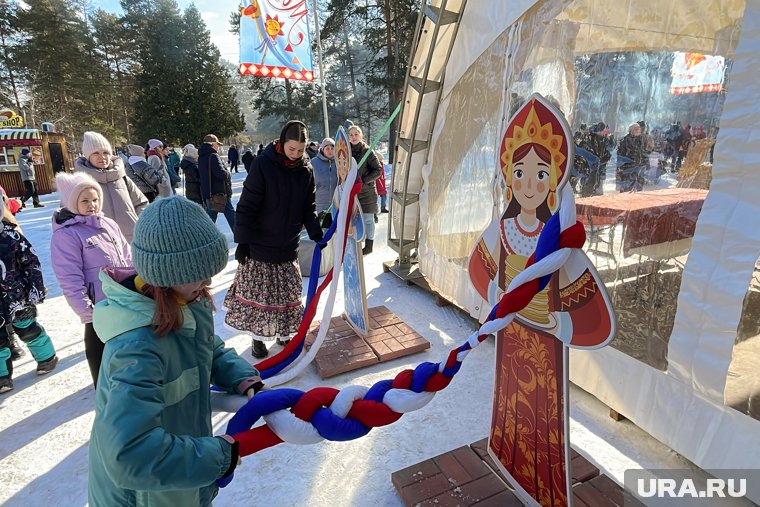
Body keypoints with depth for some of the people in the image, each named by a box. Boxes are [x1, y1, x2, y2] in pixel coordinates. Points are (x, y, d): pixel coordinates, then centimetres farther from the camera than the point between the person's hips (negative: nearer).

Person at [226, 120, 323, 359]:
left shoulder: (305, 169, 0)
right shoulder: (263, 164, -14)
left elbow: (308, 207, 8)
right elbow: (247, 206, -12)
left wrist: (317, 234, -3)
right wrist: (243, 241, -12)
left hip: (289, 246, 4)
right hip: (260, 244, -4)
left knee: (287, 293, 11)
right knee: (258, 292, 5)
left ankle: (284, 334, 29)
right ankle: (258, 337, 24)